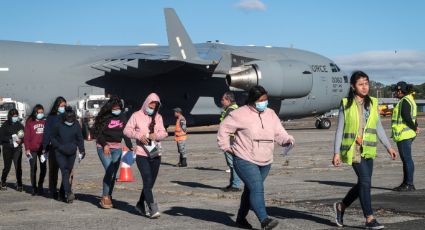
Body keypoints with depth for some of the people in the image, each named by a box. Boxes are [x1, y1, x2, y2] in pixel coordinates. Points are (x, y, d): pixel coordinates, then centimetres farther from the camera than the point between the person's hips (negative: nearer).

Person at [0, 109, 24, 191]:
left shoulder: (20, 125, 8)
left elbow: (24, 136, 8)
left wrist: (20, 140, -13)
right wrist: (11, 138, -16)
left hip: (17, 148, 1)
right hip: (7, 149, -1)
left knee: (18, 166, -8)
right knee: (7, 166, 4)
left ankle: (19, 184, -2)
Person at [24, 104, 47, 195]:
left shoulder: (44, 122, 9)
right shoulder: (29, 122, 0)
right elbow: (26, 136, -2)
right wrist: (27, 148, -8)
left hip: (42, 149, 3)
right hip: (32, 149, -3)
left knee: (43, 168, 3)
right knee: (33, 169, 2)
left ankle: (40, 186, 18)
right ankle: (34, 187, 11)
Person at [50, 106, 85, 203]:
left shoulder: (76, 126, 0)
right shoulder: (59, 126, -7)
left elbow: (80, 139, 8)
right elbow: (52, 137, 5)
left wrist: (82, 151, 1)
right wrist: (59, 146, -8)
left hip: (72, 153, 3)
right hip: (60, 153, -3)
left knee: (69, 172, 9)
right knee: (65, 172, -13)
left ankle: (64, 192, 21)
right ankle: (68, 193, -21)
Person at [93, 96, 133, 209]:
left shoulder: (122, 117, 8)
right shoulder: (104, 117, -7)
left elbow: (125, 132, 15)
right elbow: (97, 132, -7)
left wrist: (130, 146, 11)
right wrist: (105, 145, -16)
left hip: (117, 148, 5)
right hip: (104, 147, -5)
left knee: (114, 173, 2)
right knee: (109, 171, -15)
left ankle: (109, 196, 11)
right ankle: (105, 197, -6)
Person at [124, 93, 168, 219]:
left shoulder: (158, 117, 11)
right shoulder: (137, 116, 1)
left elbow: (163, 133, 7)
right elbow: (127, 130, -1)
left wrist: (156, 135, -15)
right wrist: (139, 135, -17)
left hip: (156, 155, 5)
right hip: (141, 153, -5)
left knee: (150, 182, 12)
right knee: (147, 181, -13)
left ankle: (140, 205, 29)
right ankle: (153, 209, -14)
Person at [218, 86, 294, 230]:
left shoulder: (270, 114, 9)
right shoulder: (241, 114, -10)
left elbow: (279, 133, 6)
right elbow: (224, 128, -4)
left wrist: (288, 140, -14)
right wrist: (226, 147, -5)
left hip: (265, 162, 7)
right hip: (245, 161, -6)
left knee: (251, 190, 15)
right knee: (257, 189, -18)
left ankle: (241, 218, 29)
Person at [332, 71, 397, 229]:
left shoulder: (372, 103, 9)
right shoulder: (346, 104, -3)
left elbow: (378, 127, 15)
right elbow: (339, 130, -2)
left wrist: (388, 146, 10)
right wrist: (336, 153, -6)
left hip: (368, 150, 5)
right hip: (353, 149, -5)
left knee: (363, 184, 9)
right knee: (365, 181, -12)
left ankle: (341, 206, 31)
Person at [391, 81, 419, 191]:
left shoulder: (404, 101, -15)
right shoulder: (409, 100, 17)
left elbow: (407, 118, -21)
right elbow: (411, 118, 18)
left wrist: (415, 128, -9)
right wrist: (416, 127, 3)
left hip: (403, 135, -10)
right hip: (407, 134, 10)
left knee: (407, 159, -7)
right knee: (406, 159, 14)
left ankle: (409, 184, -4)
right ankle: (406, 183, 20)